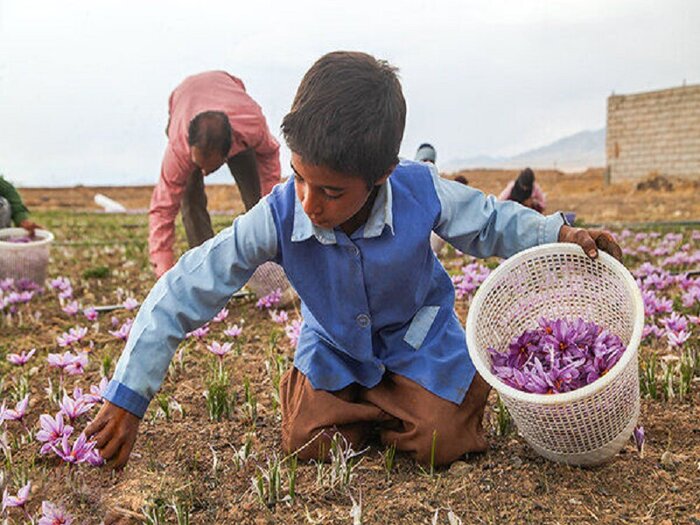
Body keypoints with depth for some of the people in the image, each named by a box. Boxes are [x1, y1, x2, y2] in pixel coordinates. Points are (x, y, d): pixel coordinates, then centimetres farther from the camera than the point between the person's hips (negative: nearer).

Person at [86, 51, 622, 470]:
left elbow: (490, 222, -8)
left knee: (437, 442, -14)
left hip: (416, 338, -1)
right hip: (333, 347, 1)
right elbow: (184, 292, -27)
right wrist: (127, 398, -27)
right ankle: (364, 403, 21)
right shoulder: (277, 217, -32)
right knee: (309, 443, -11)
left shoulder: (422, 191, -31)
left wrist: (562, 234, -25)